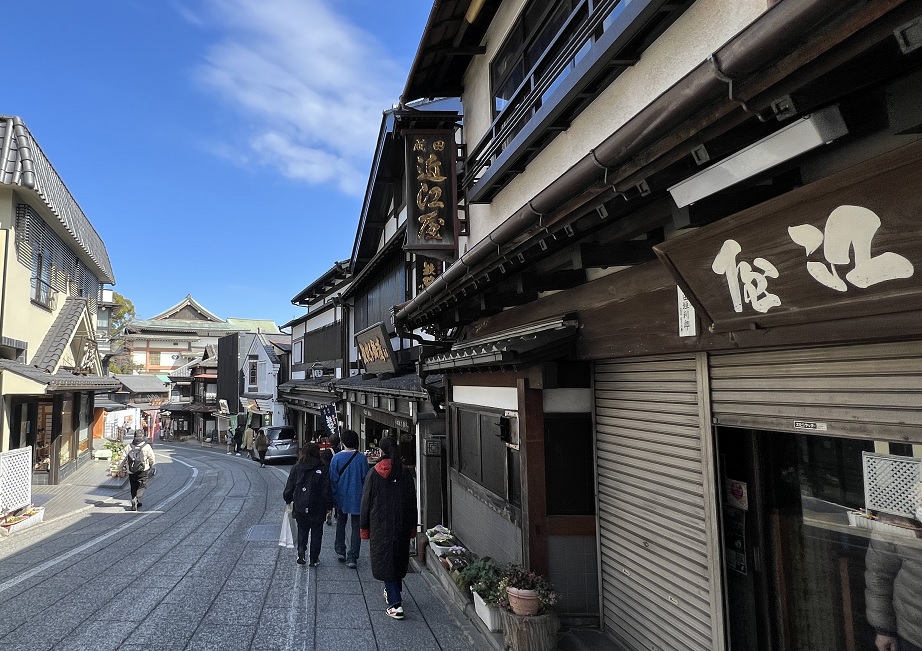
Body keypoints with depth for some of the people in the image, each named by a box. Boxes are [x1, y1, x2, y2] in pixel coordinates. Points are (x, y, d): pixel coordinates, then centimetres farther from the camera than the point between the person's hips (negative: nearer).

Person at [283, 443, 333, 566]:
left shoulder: (296, 468, -3)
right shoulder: (322, 469, -10)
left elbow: (289, 488, 1)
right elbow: (326, 491, -10)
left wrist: (288, 501, 18)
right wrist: (329, 506, 1)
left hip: (300, 507, 2)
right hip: (317, 509, -2)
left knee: (302, 529, 22)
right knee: (316, 532, 13)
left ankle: (301, 549, 0)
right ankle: (314, 559, 16)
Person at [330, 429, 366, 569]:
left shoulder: (337, 457, -8)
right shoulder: (361, 458, -10)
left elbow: (333, 479, -4)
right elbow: (366, 479, -4)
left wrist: (334, 497, 6)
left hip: (341, 498, 1)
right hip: (357, 499, -1)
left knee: (341, 523, 22)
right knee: (356, 526, 6)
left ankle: (340, 551, 23)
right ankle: (352, 557, 4)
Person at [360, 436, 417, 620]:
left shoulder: (374, 473, -9)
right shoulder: (405, 474, -1)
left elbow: (366, 501, -5)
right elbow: (412, 502, 4)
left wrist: (364, 527, 3)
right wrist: (412, 527, 13)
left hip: (380, 525, -3)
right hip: (402, 526, 3)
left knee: (384, 561, 1)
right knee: (399, 559, 19)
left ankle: (395, 604, -6)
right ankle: (395, 593, 36)